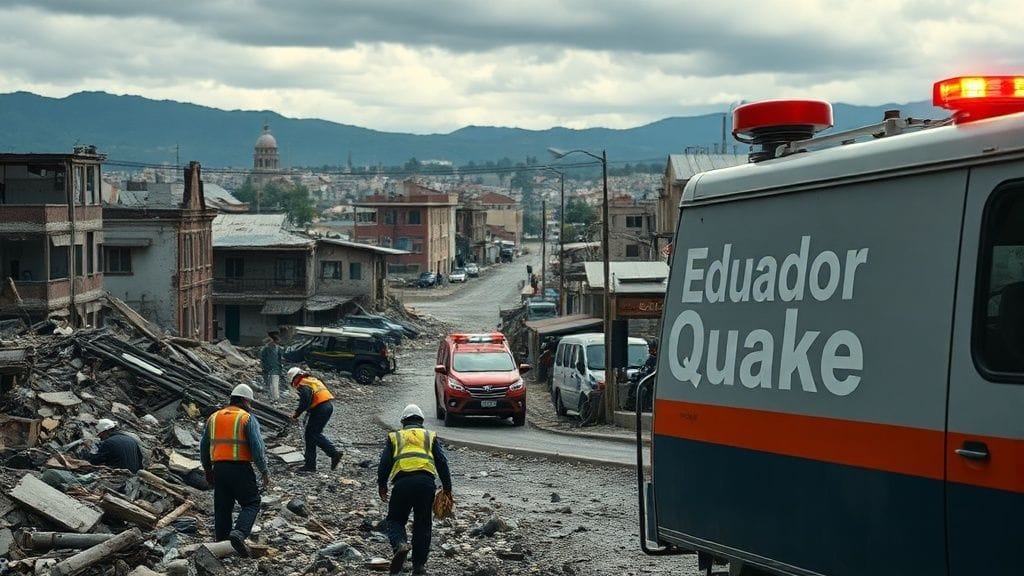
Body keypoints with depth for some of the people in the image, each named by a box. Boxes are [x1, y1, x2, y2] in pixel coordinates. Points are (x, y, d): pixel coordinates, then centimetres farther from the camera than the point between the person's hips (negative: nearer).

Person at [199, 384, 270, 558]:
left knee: (222, 507, 12)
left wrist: (208, 470, 28)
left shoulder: (214, 417, 13)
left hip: (219, 468, 5)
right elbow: (257, 447, -10)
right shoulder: (247, 418, -4)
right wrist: (264, 472, -3)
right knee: (251, 503, 2)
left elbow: (204, 447, 18)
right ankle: (239, 533, -21)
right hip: (240, 468, -5)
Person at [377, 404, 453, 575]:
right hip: (426, 481, 1)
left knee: (395, 519, 11)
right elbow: (442, 462, 14)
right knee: (422, 524, 11)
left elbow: (384, 463, 15)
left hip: (402, 481, -1)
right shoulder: (430, 436, 23)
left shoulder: (394, 437, 22)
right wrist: (447, 488, 16)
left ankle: (400, 544, -19)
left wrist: (382, 486, 25)